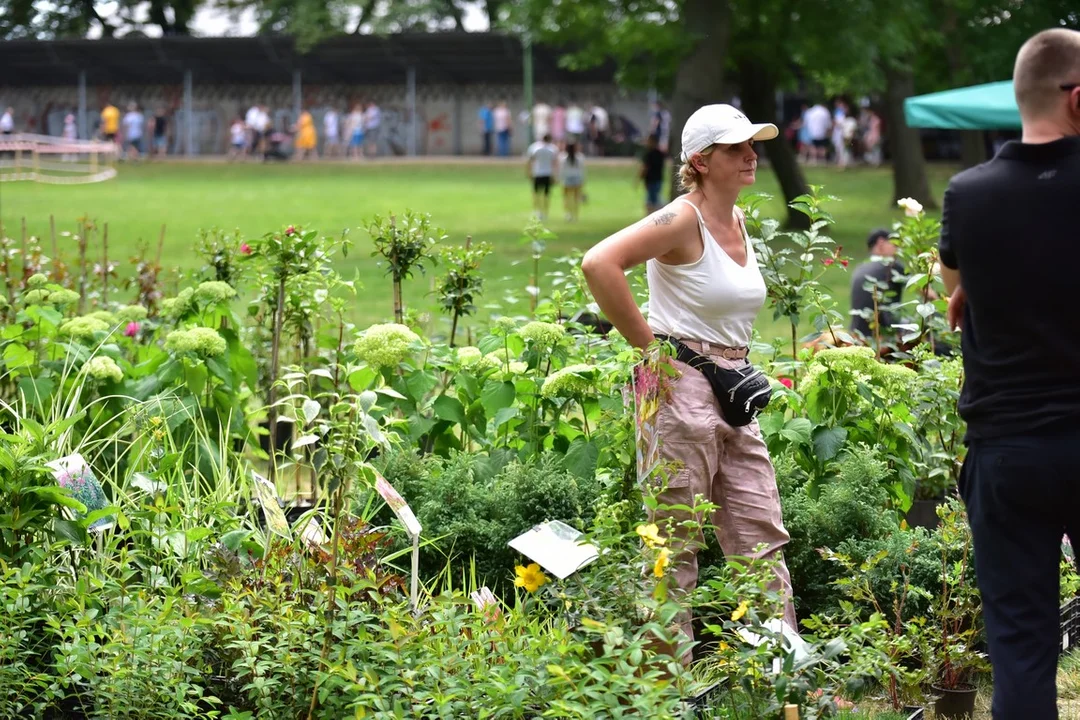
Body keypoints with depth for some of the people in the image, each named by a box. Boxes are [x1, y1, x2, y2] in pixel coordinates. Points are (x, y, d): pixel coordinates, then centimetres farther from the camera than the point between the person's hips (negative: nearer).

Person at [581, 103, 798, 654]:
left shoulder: (740, 222, 13)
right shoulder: (684, 220, -12)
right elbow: (599, 264, -25)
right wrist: (646, 343, -19)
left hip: (734, 396, 9)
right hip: (681, 387, -9)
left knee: (763, 539, 7)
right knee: (674, 544, -2)